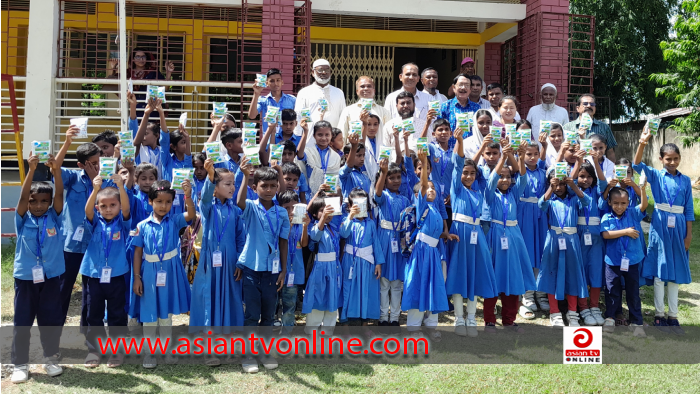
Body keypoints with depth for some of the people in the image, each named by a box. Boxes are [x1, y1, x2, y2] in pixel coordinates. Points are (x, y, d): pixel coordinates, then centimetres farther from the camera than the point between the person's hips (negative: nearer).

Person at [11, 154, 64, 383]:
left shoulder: (54, 218, 1)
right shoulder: (23, 220, -2)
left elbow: (59, 195, -12)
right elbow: (22, 196, -17)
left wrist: (56, 170, -27)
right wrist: (31, 170, -29)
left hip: (50, 277, 1)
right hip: (25, 277, -1)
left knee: (51, 320, 10)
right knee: (22, 321, 5)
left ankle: (51, 359, 24)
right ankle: (20, 364, 15)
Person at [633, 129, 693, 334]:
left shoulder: (685, 180, 7)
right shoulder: (656, 176, 1)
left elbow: (689, 209, 7)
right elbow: (637, 165, -17)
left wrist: (689, 234, 3)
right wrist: (642, 144, -32)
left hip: (678, 226, 2)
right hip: (660, 224, -2)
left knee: (676, 271, 8)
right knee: (659, 271, 2)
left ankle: (673, 315, 15)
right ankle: (659, 314, 10)